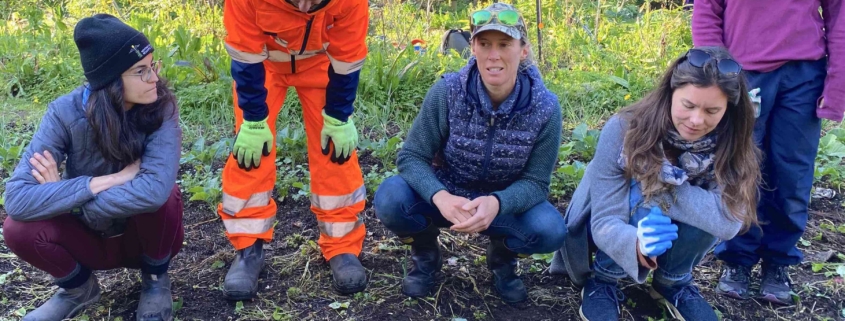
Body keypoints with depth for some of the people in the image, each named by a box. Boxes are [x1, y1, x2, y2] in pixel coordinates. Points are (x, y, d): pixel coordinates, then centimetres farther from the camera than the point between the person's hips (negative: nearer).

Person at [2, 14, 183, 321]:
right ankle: (79, 286, 6)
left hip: (148, 233, -1)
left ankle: (155, 279, -2)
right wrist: (109, 180, -33)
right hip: (90, 236, 1)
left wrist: (65, 196, -30)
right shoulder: (66, 112, -21)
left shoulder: (160, 107, -23)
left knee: (158, 196, -32)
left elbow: (156, 188, -39)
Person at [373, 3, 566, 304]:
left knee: (550, 230, -29)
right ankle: (425, 253, 5)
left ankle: (502, 254, 8)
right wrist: (439, 197, -40)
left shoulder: (545, 108, -19)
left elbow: (536, 182, -16)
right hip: (446, 196, 0)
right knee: (390, 198, -30)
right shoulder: (447, 92, -21)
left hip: (506, 203, 1)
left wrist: (496, 203, -38)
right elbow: (411, 156, -18)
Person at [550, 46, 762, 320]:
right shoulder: (624, 130, -28)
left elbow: (728, 222, -33)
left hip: (673, 241, 2)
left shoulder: (733, 144, -21)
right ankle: (601, 281, -6)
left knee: (707, 213, -30)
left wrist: (662, 188, -38)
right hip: (622, 234, -2)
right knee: (645, 204, -34)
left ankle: (672, 283, 0)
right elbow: (604, 221, -31)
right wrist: (637, 245, -52)